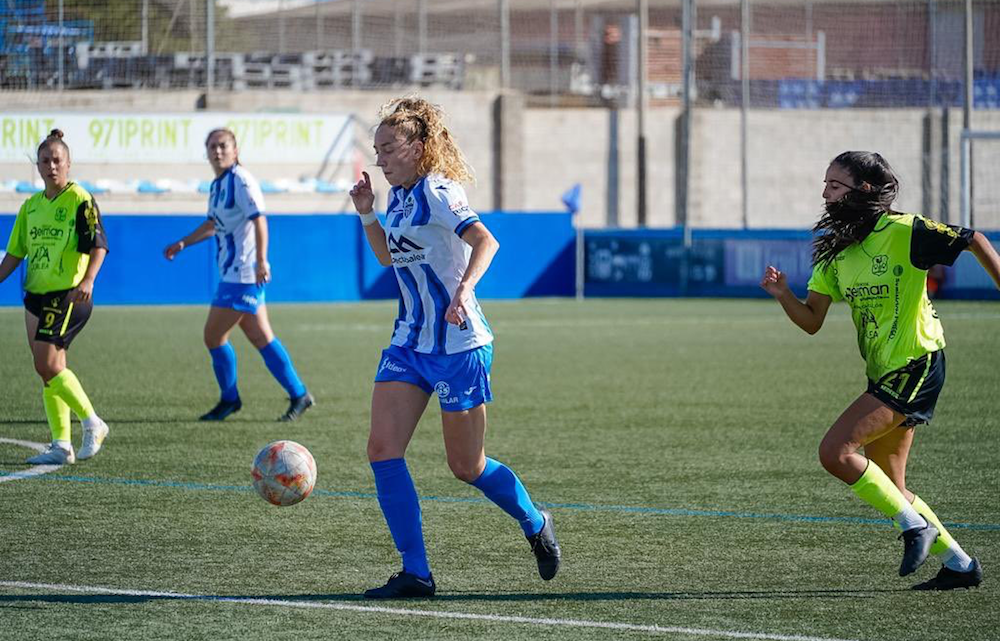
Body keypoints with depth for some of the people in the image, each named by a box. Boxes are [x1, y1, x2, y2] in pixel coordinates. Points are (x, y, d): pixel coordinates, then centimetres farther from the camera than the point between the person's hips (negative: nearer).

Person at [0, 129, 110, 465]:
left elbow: (98, 245, -15)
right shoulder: (31, 205, 13)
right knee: (50, 370, 6)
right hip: (37, 295, 7)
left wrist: (88, 280, -29)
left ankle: (92, 424, -3)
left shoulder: (79, 200, -8)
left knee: (48, 365, -16)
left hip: (67, 295, -7)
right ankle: (61, 445, 9)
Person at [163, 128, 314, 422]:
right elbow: (213, 224, 31)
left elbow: (259, 220, -22)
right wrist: (182, 243, 28)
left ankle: (229, 400, 9)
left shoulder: (240, 180, -13)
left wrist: (261, 261, -29)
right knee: (261, 338, 10)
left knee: (214, 336, -4)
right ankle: (298, 395, 13)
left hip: (242, 274, -9)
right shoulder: (217, 185, 16)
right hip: (232, 273, 9)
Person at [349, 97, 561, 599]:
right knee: (382, 449, -7)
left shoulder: (436, 192, -15)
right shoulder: (400, 196, 10)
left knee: (467, 467, 3)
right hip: (409, 344, 8)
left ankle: (536, 525, 31)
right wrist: (368, 215, 11)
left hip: (458, 345, -8)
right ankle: (415, 573, -5)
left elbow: (485, 241, -30)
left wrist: (464, 290, -46)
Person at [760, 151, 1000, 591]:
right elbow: (812, 321, 7)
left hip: (915, 365, -8)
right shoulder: (833, 249, 8)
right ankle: (959, 565, 21)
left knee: (835, 451, -19)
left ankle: (915, 526, -6)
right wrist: (782, 295, -12)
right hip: (883, 373, 8)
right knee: (888, 487, 10)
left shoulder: (902, 232, -13)